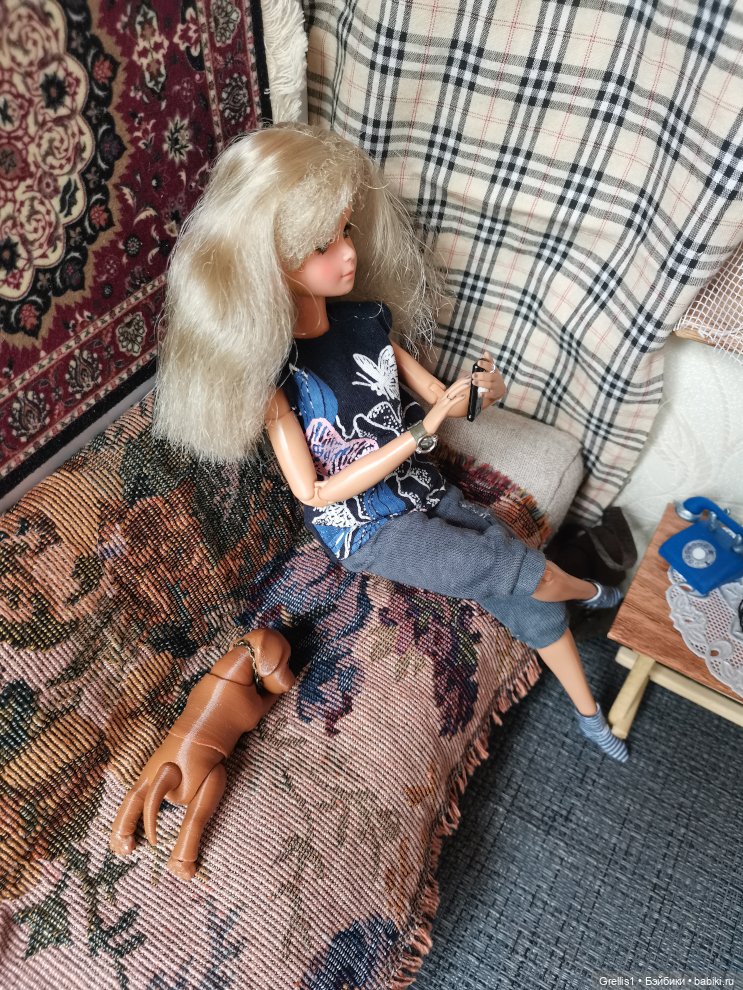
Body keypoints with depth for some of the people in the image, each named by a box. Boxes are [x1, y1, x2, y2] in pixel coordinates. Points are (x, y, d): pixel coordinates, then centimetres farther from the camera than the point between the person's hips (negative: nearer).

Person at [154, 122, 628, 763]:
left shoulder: (367, 317, -3)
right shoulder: (270, 365, -18)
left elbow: (439, 397, 7)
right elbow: (313, 491, -20)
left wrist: (480, 392, -17)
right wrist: (420, 433, -26)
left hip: (424, 493, 5)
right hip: (366, 529, -5)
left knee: (528, 601, 4)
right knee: (530, 576, -14)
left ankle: (590, 714, 33)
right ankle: (587, 590, 25)